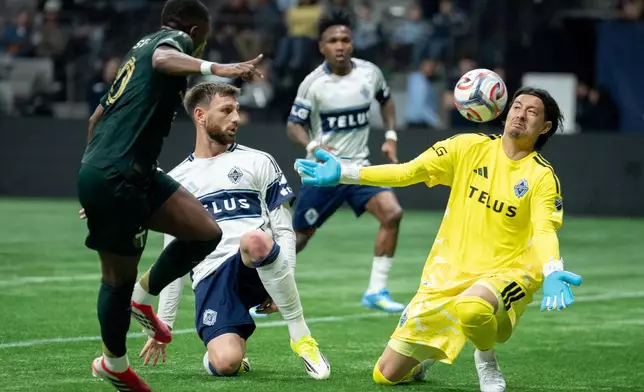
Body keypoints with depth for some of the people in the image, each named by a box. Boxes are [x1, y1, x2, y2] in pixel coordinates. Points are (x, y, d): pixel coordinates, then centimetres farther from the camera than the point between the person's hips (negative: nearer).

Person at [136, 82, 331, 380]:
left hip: (255, 269, -1)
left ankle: (301, 337, -23)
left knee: (255, 240, -40)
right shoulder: (175, 182, 17)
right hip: (211, 278, 1)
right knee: (225, 364, -27)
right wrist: (164, 325, 15)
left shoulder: (258, 162, 12)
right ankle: (225, 348, 13)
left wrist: (283, 281, -9)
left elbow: (284, 231, 8)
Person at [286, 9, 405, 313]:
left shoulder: (370, 73, -2)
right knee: (298, 238, 4)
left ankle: (376, 292, -12)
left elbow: (386, 100, 19)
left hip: (358, 167, 3)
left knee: (391, 213, -19)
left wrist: (390, 135, 7)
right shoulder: (313, 83, -14)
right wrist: (313, 146, -29)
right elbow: (294, 125, -10)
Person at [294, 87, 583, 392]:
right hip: (448, 272, 3)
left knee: (470, 308, -42)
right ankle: (426, 355, 39)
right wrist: (343, 173, -14)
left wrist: (552, 273, -41)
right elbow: (407, 172, -3)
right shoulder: (470, 147, 1)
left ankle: (486, 361, -6)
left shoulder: (542, 177, -7)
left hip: (503, 274, -3)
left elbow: (544, 232, -20)